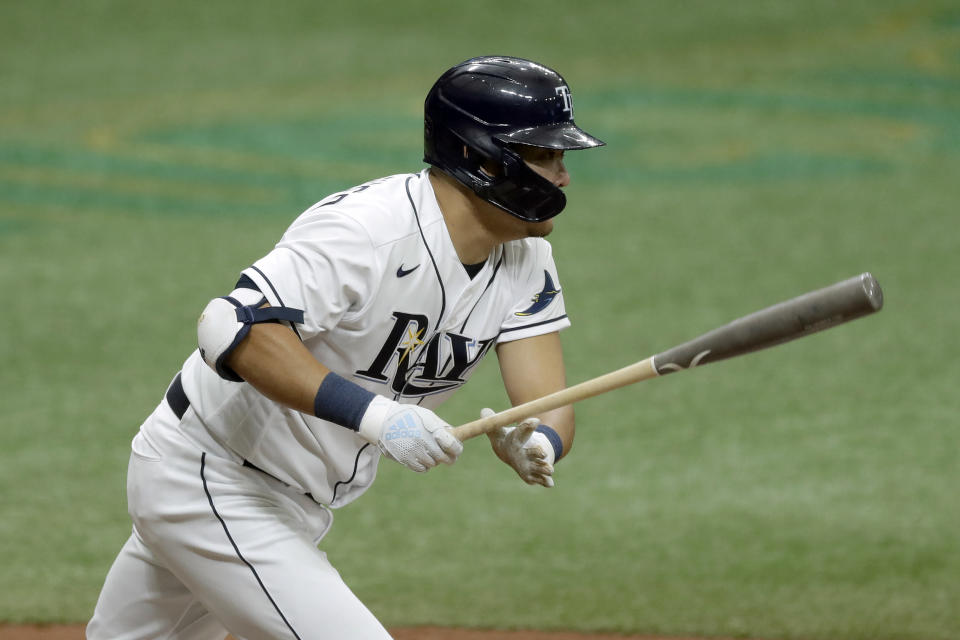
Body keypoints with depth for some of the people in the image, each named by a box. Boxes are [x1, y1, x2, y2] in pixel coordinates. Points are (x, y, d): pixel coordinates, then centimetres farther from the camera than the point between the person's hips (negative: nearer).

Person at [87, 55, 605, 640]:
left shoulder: (526, 262, -3)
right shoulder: (368, 228, -27)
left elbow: (549, 406, -11)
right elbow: (235, 330, -38)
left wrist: (536, 448, -36)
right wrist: (374, 415, -46)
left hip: (297, 502, 9)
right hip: (208, 482, -9)